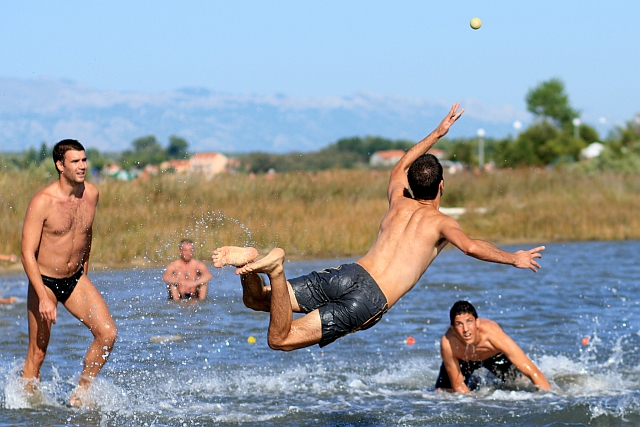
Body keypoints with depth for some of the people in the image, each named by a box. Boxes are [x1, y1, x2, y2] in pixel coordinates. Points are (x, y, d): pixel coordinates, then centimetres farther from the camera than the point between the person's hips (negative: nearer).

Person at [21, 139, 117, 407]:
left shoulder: (91, 194, -3)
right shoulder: (42, 202, -20)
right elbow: (27, 253, -20)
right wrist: (43, 298, -27)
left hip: (76, 280, 5)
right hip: (45, 282, -5)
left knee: (108, 334, -9)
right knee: (38, 353, 2)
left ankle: (81, 393, 6)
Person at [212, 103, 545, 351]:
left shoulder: (399, 202, 24)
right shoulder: (440, 222, 8)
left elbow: (399, 168, 45)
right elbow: (471, 246, -12)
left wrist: (437, 134, 53)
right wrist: (513, 258, 2)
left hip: (348, 275, 5)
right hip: (371, 299, -5)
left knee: (254, 300, 14)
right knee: (280, 339, -17)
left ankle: (251, 261, -22)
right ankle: (276, 268, -42)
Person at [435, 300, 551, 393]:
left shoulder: (494, 336, -44)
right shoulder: (448, 344, -41)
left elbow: (534, 372, -41)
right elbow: (458, 385, -25)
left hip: (496, 356, 0)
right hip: (463, 360, 0)